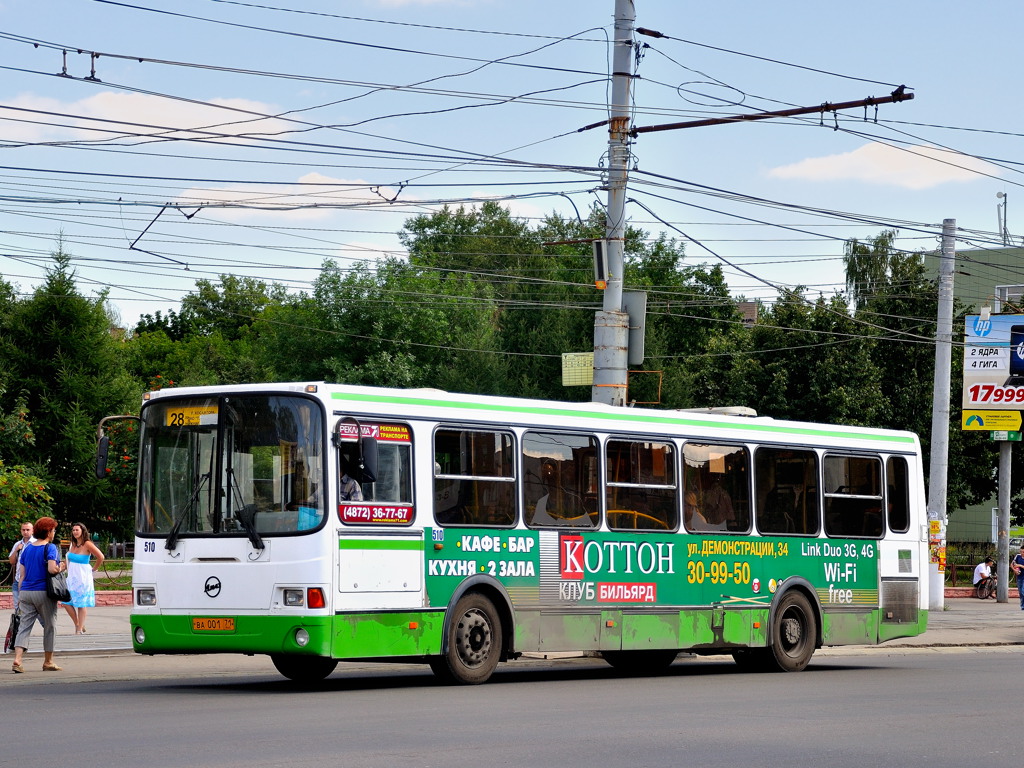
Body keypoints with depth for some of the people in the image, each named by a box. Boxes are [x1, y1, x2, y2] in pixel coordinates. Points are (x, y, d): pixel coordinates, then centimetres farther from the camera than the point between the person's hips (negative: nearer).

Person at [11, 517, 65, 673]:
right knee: (49, 626, 9)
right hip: (43, 592, -5)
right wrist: (61, 568, -1)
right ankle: (48, 662, 15)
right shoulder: (50, 548, -8)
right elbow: (52, 569, -22)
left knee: (25, 626, 3)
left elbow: (22, 574, 12)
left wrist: (21, 594, 17)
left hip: (26, 591, 5)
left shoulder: (27, 548, 11)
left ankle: (17, 660, -12)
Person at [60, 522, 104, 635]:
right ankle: (77, 625, 15)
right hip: (72, 578, 7)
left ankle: (80, 629, 5)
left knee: (81, 604, -1)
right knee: (66, 602, 2)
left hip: (83, 578, -7)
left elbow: (100, 557, -15)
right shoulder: (73, 544, 9)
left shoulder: (87, 544, -12)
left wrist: (94, 568, -4)